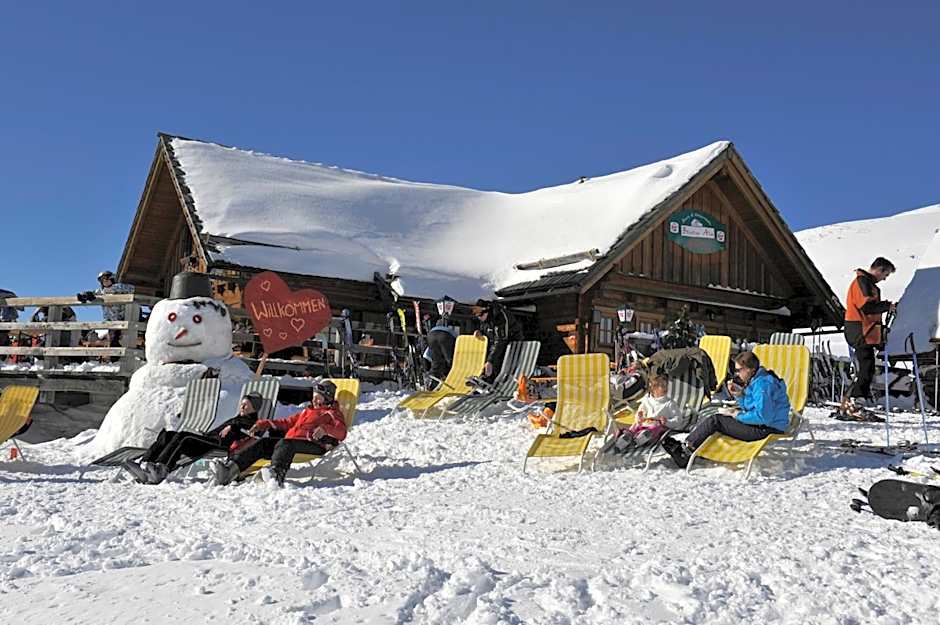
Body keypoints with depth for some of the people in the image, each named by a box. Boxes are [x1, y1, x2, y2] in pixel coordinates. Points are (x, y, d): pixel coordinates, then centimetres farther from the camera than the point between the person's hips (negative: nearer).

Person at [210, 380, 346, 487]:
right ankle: (230, 467, -29)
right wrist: (264, 424, 25)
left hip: (313, 445, -7)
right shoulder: (307, 411, 38)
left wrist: (325, 429, -20)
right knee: (262, 442, -12)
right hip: (290, 440, 7)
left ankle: (276, 474, -63)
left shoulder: (333, 413, 18)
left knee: (285, 444, -36)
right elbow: (286, 423, 37)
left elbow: (342, 432, -1)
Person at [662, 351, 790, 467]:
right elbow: (749, 407, 17)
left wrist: (738, 415, -15)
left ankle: (685, 452, 1)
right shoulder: (757, 379, 11)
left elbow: (763, 416, -28)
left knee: (714, 420, -8)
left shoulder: (762, 384, -22)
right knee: (719, 414, 13)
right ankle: (687, 445, 9)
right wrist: (740, 395, -1)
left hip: (766, 428, -10)